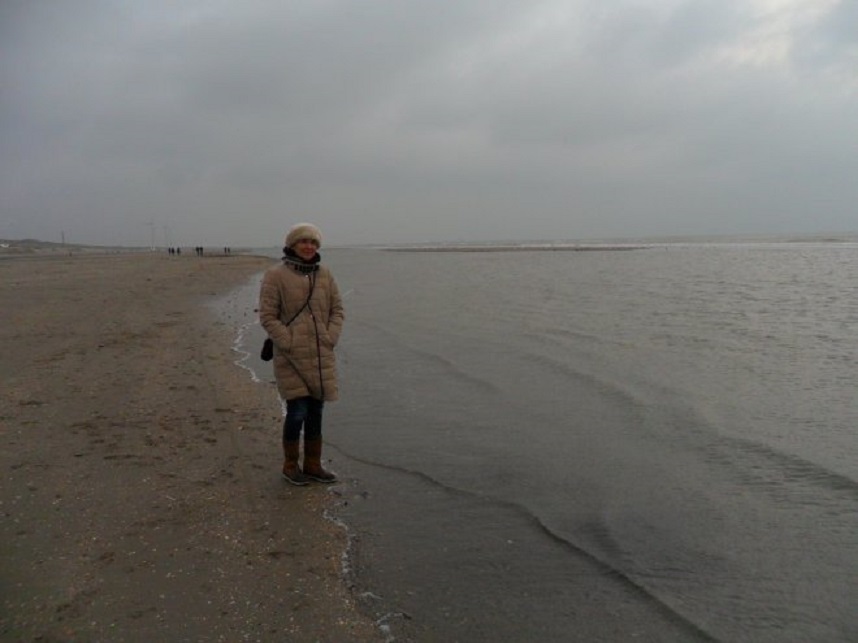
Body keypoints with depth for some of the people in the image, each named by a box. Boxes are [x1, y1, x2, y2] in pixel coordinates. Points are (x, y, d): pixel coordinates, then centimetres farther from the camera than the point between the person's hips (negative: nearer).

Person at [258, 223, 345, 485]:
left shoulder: (325, 274, 8)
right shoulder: (275, 276, -6)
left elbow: (337, 310, 11)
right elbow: (268, 316, -8)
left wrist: (330, 339, -2)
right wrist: (289, 344, -14)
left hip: (321, 356, 5)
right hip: (291, 356, -5)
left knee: (316, 411, 11)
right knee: (297, 411, -5)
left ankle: (313, 464, 23)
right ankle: (290, 465, 15)